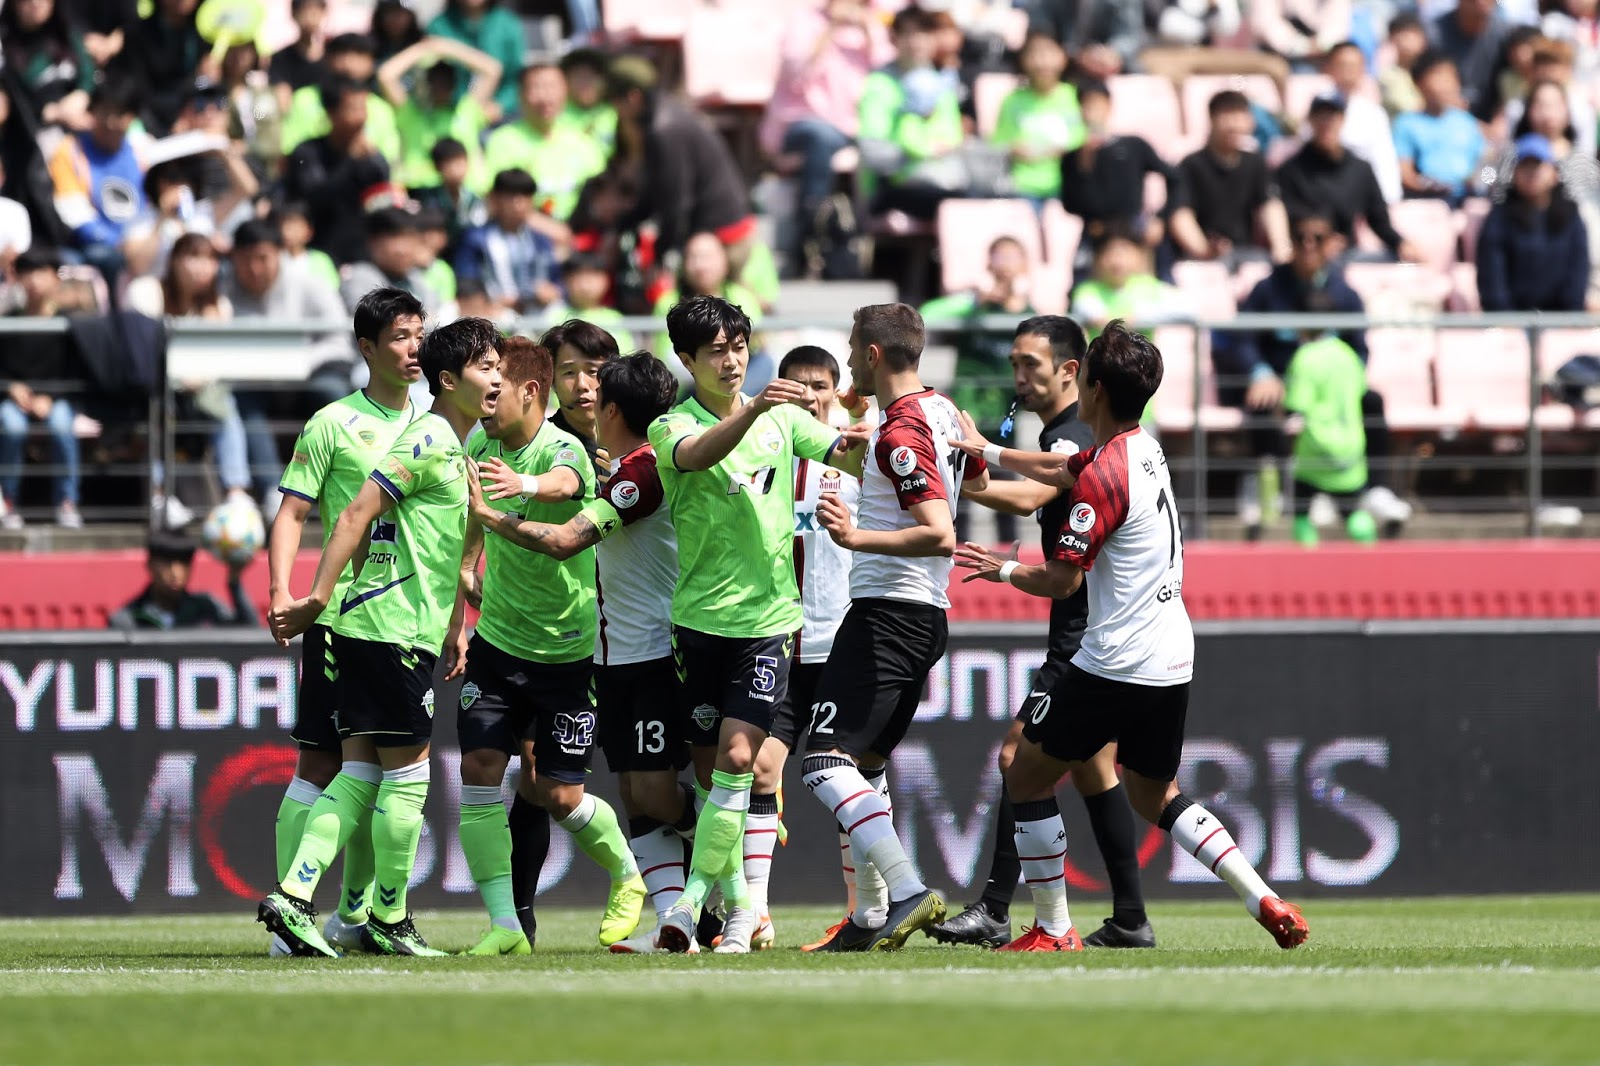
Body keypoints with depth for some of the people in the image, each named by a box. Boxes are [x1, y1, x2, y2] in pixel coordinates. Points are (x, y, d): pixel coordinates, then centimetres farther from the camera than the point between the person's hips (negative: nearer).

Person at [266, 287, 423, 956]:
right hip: (341, 617, -5)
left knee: (377, 769, 8)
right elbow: (293, 512, -4)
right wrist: (281, 590, -18)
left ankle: (355, 913, 15)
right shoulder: (334, 424, -2)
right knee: (319, 765, -6)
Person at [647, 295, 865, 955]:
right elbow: (698, 454, -26)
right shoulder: (672, 428, -3)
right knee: (710, 769, 3)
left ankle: (694, 897, -8)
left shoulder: (782, 418, 9)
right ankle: (739, 904, 17)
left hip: (769, 616, 1)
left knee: (737, 759, -13)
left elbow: (854, 460, 10)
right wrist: (752, 409, -44)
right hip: (702, 619, -1)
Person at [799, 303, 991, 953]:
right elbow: (978, 479, 32)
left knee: (826, 763, -15)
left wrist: (857, 537, -31)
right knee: (862, 767, 16)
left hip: (886, 616, -10)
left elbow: (941, 535, -26)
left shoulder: (900, 435, -17)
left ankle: (908, 892, -26)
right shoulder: (942, 410, 11)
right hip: (928, 616, 10)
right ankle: (872, 917, 15)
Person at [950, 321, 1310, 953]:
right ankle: (1266, 903, 7)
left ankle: (1053, 930, 8)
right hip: (1173, 661, 9)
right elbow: (1062, 470, 30)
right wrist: (987, 451, 38)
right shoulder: (1145, 449, 10)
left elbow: (1059, 580, -17)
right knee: (1156, 796, 21)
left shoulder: (1105, 475, -18)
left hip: (1114, 665, -9)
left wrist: (1002, 569, 2)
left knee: (1028, 778, 7)